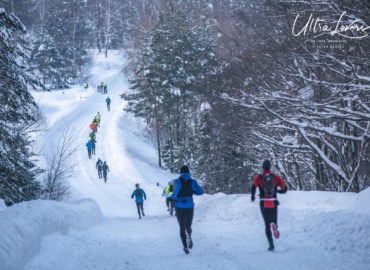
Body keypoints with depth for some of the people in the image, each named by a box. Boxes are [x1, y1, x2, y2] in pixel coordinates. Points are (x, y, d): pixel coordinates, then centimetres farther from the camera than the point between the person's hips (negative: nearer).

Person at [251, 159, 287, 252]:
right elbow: (284, 189, 3)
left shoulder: (258, 177, 1)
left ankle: (271, 245, -5)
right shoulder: (276, 177, 5)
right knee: (273, 222, 11)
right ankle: (274, 226, -31)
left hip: (263, 204, 0)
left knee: (267, 225, 11)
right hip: (273, 203, 0)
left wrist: (252, 196, 4)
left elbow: (254, 186, -15)